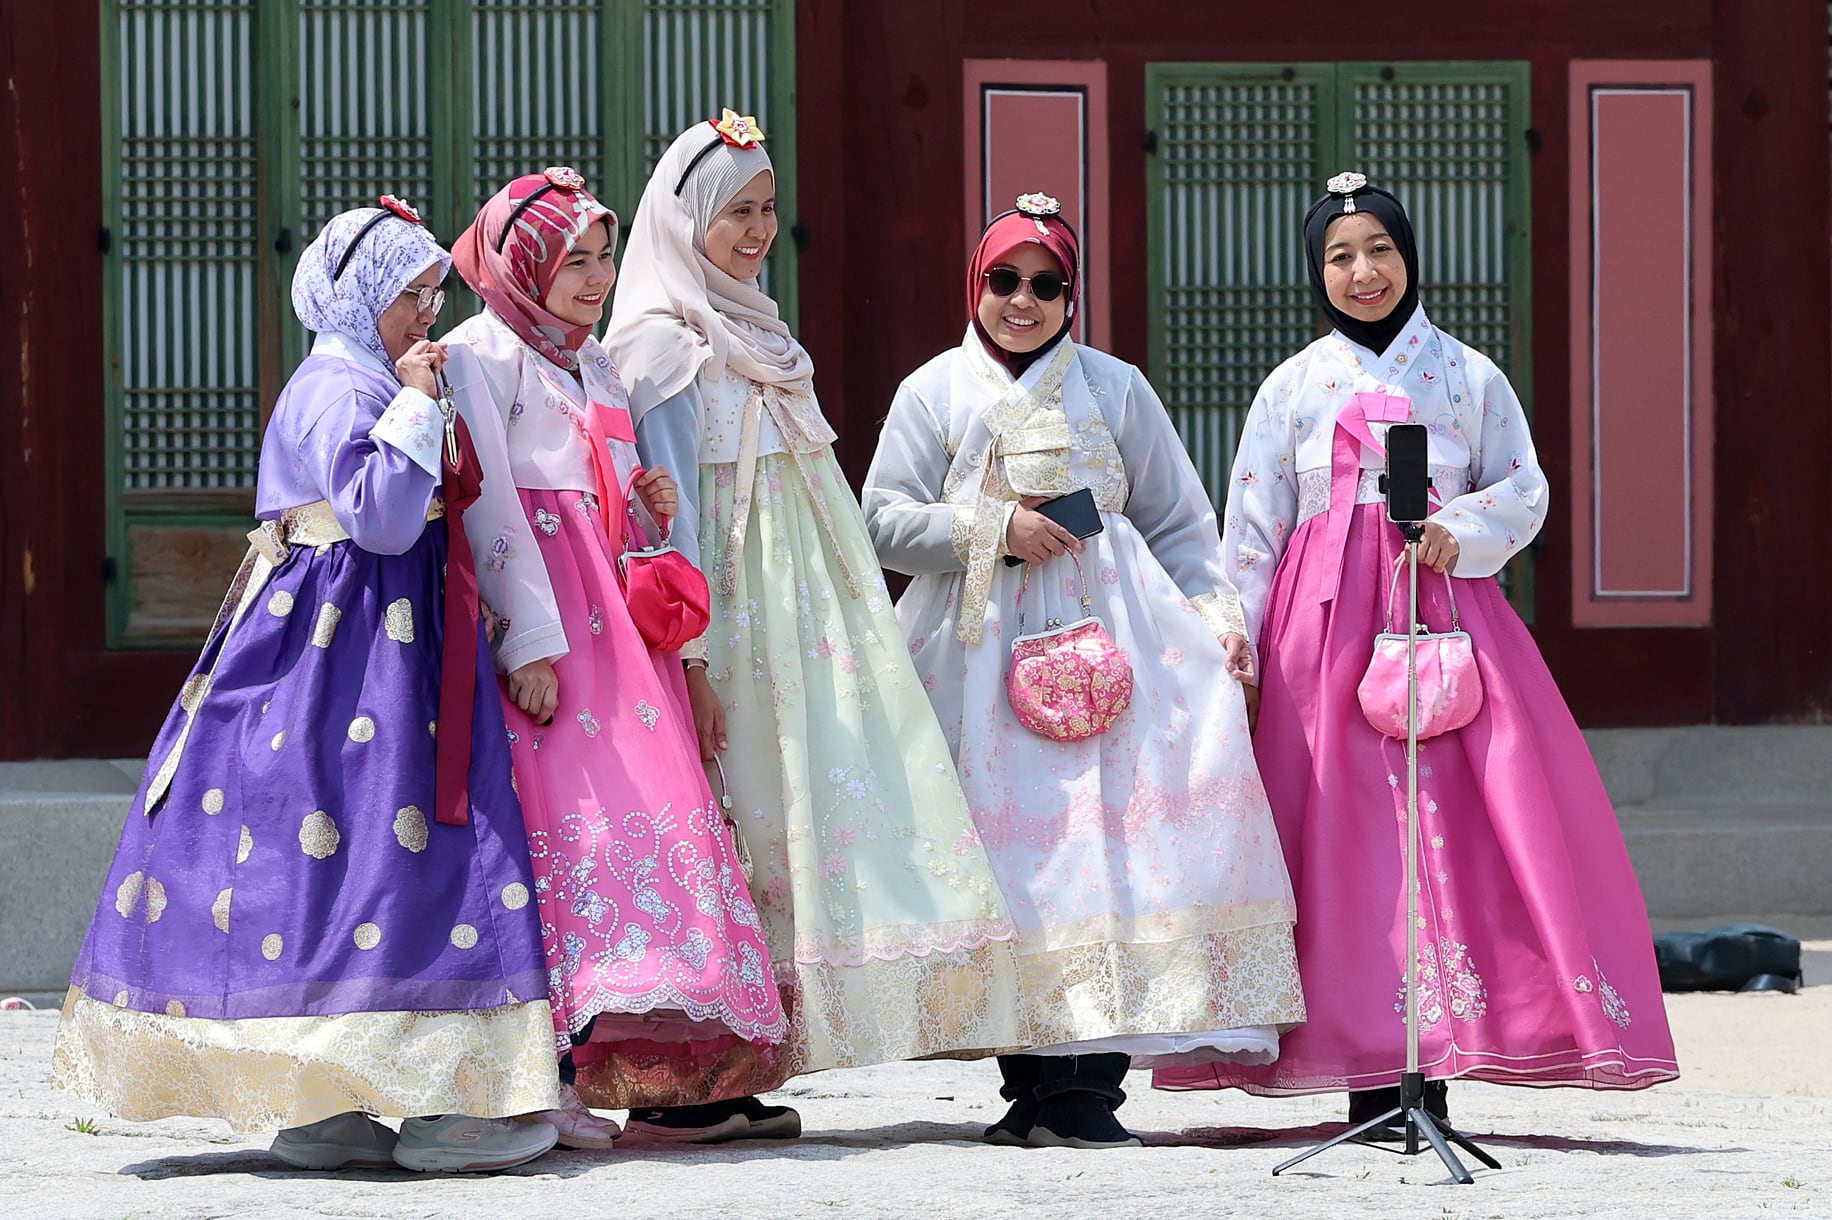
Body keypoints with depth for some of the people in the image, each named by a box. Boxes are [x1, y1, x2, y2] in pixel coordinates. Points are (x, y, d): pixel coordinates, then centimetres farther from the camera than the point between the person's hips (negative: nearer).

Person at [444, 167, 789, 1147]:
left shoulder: (593, 364, 23)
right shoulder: (479, 354, -2)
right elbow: (492, 508, -11)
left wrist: (651, 505, 4)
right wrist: (530, 642, -18)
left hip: (611, 617, 8)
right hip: (534, 617, -8)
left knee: (643, 801, -2)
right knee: (561, 815, -16)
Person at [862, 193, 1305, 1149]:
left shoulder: (1116, 389, 14)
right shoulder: (934, 391, 12)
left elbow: (1177, 524, 13)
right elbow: (885, 520, 5)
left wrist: (1216, 615, -1)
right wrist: (995, 528, -7)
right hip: (982, 648, 0)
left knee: (1102, 845, -14)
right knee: (1009, 849, -7)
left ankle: (1082, 1087, -17)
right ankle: (1031, 1084, -4)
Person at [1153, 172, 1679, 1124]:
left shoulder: (1467, 376, 10)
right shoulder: (1294, 386, 10)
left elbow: (1526, 491, 10)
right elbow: (1251, 528, 9)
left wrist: (1459, 530, -9)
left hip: (1444, 608, 0)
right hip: (1327, 619, 0)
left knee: (1450, 819, -10)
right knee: (1347, 831, -6)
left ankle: (1433, 1070, -9)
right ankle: (1369, 1074, -3)